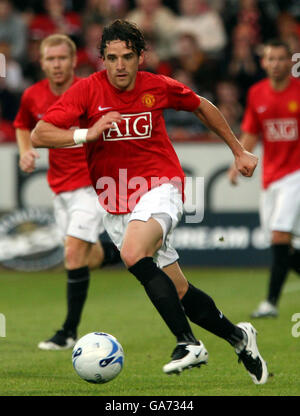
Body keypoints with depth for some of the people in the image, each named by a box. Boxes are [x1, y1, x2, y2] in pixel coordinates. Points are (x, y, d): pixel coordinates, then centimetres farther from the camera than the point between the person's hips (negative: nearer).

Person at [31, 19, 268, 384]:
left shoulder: (158, 88, -4)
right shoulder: (88, 90, -7)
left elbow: (202, 107, 16)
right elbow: (38, 135, -14)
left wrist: (239, 152, 21)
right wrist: (87, 134, -30)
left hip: (160, 187, -3)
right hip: (116, 207, 3)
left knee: (133, 254, -33)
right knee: (179, 293, 4)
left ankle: (188, 343, -31)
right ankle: (237, 336, 27)